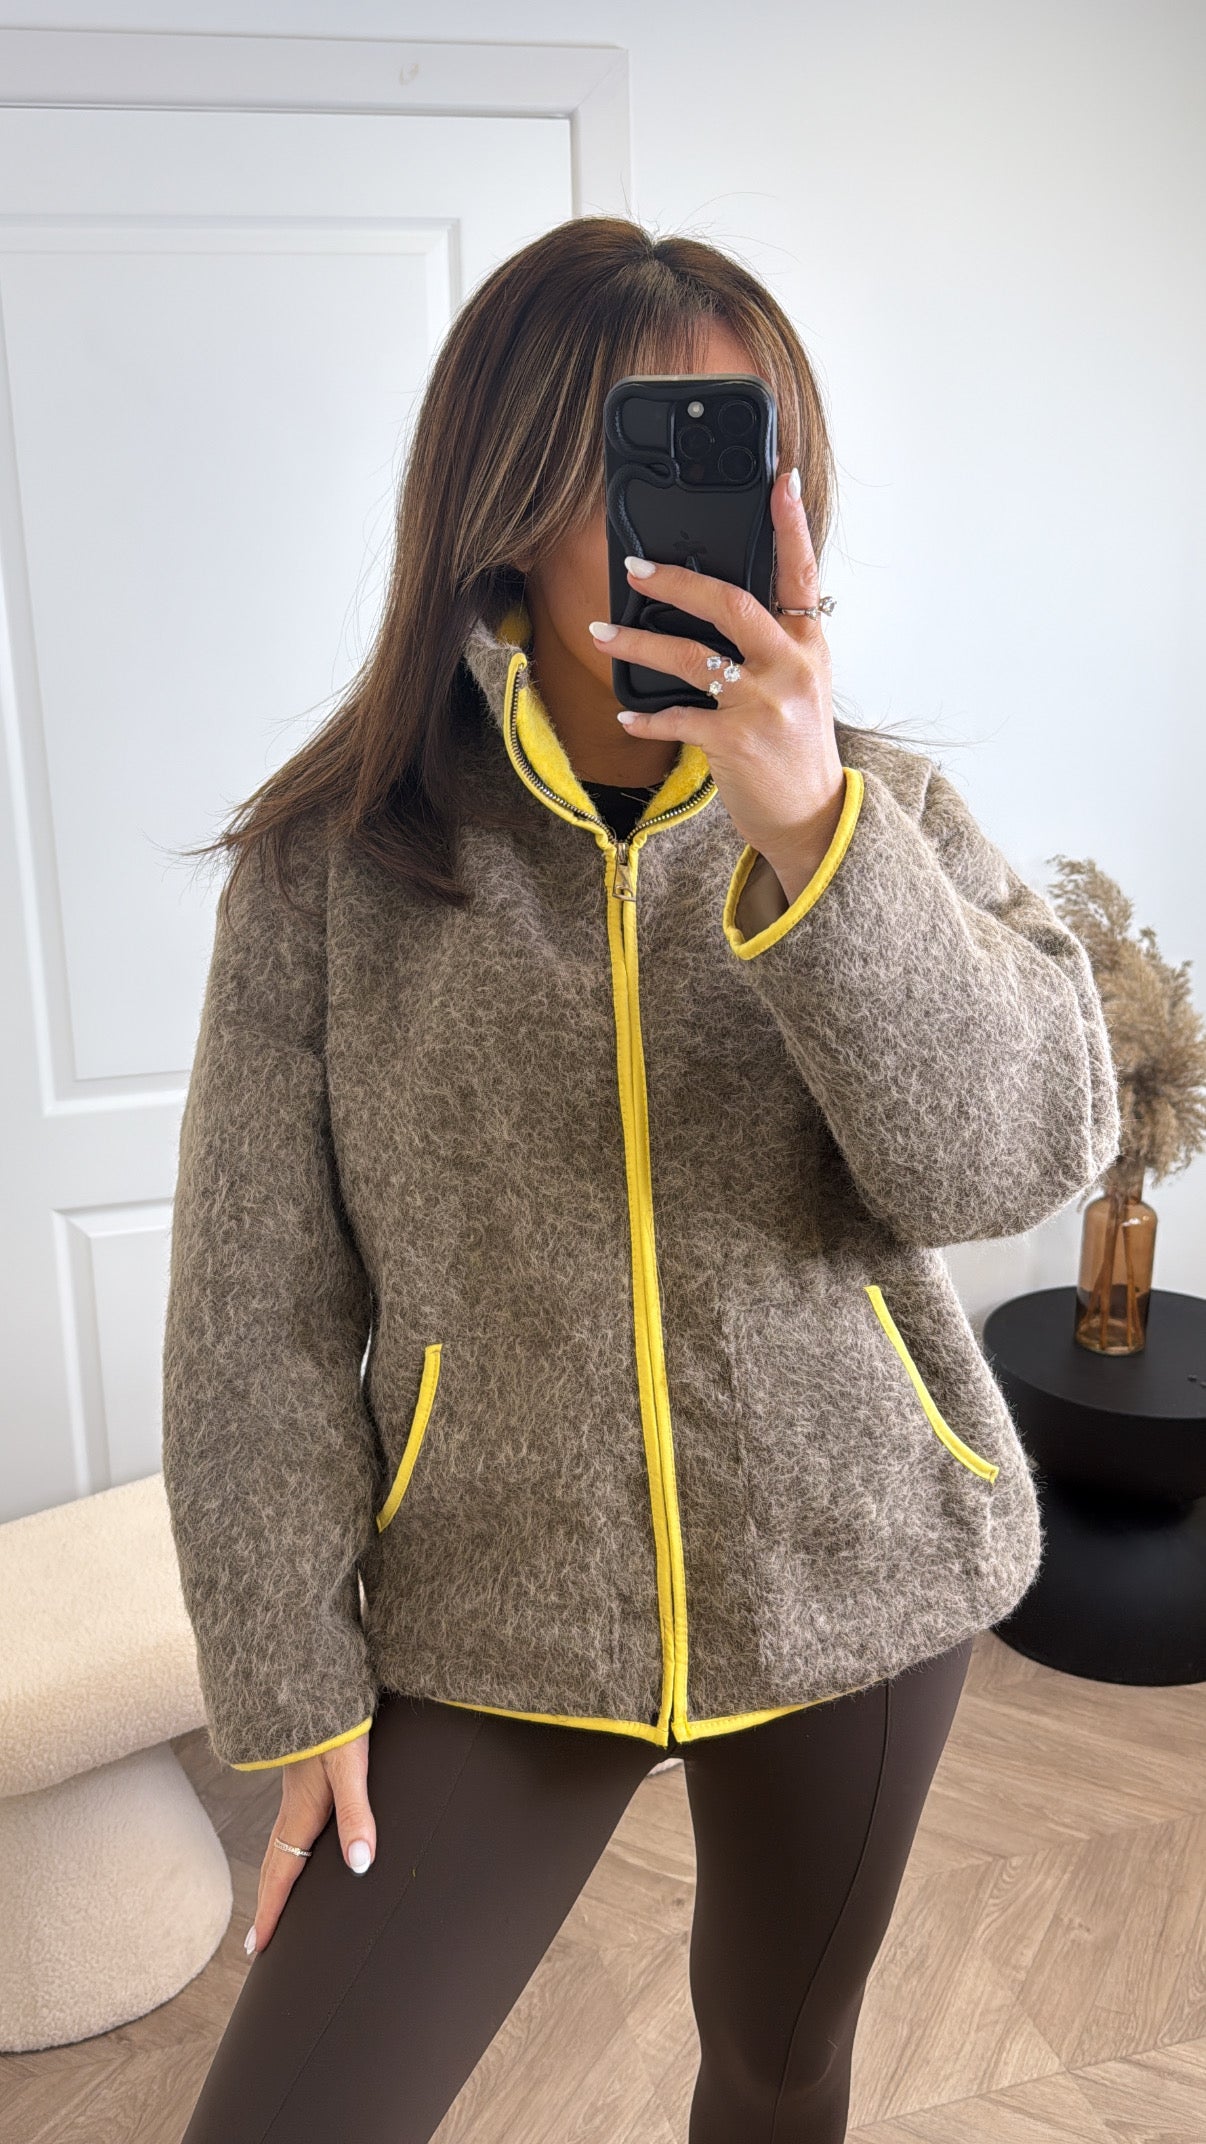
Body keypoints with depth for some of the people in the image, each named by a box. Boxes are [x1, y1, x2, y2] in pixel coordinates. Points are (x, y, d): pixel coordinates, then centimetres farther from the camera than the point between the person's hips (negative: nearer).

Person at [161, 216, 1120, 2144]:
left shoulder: (888, 813, -4)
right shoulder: (335, 858, -10)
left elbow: (1019, 1157, -19)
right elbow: (259, 1314, -6)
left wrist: (813, 830, -32)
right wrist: (298, 1687, -4)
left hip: (854, 1585, 2)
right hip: (492, 1626, -1)